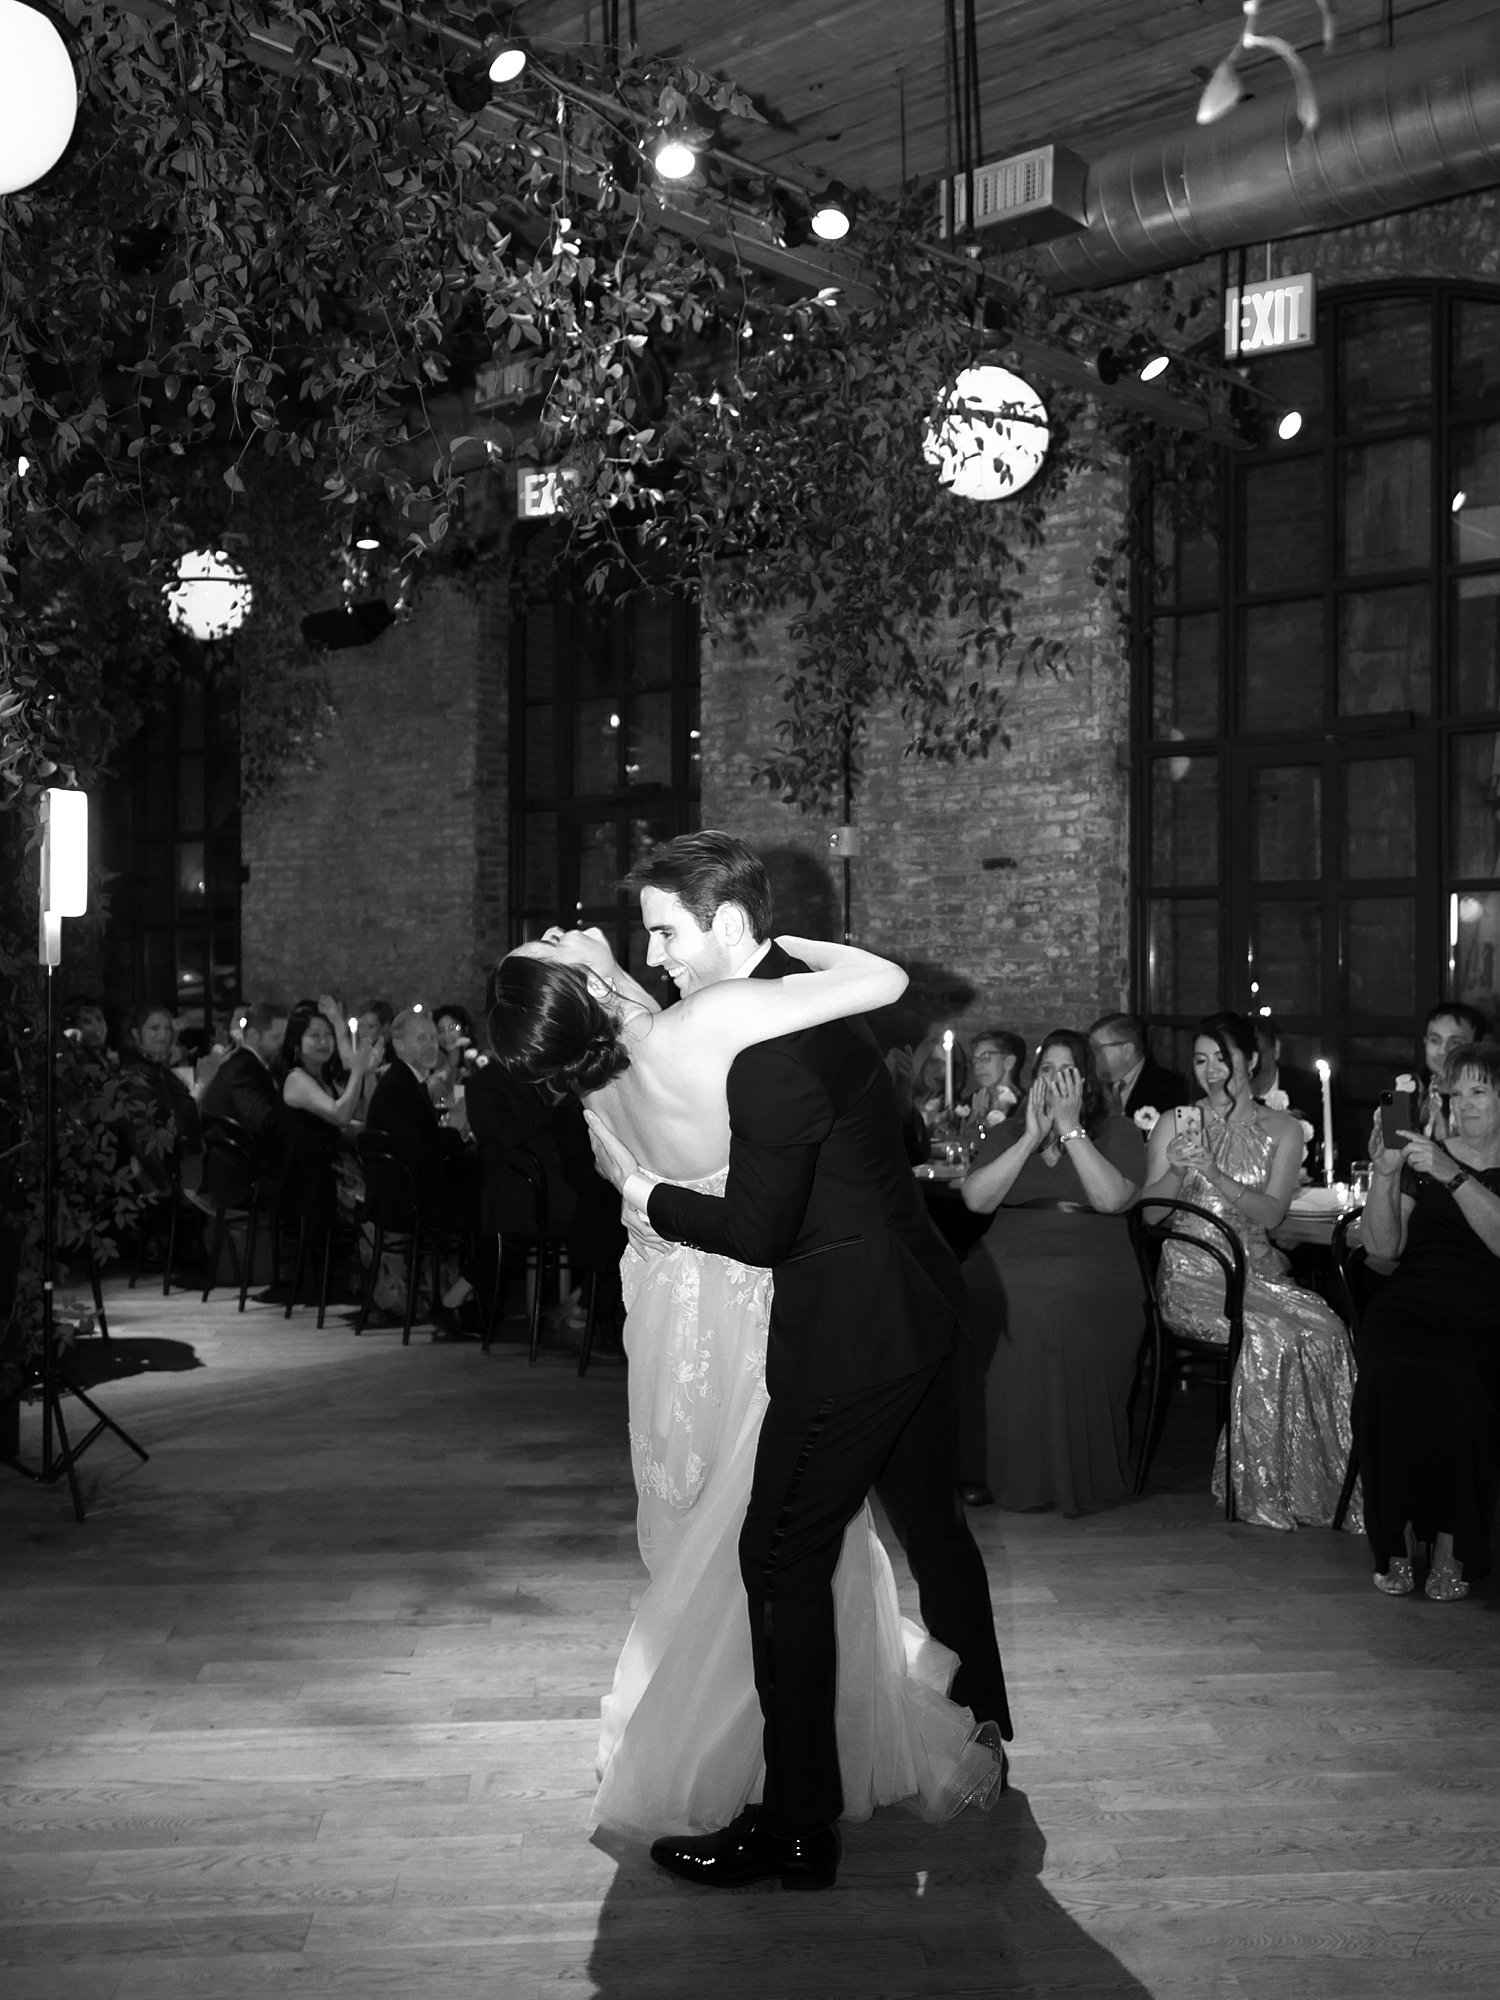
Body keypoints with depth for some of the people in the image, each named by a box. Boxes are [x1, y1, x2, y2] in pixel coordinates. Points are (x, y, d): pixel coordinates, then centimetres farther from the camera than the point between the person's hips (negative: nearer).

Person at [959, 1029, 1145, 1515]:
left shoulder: (1118, 1131, 12)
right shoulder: (1007, 1132, 19)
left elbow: (1112, 1199, -8)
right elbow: (976, 1199, 2)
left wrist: (1070, 1127, -5)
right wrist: (1032, 1137, -1)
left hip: (1090, 1262, -2)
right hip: (1008, 1258, 2)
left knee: (1059, 1309, -36)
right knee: (976, 1303, -30)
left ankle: (1070, 1473, -20)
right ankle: (990, 1467, -17)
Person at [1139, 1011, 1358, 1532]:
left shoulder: (1282, 1129, 11)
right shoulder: (1175, 1124, 10)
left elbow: (1271, 1212, -2)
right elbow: (1148, 1211, 5)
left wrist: (1214, 1174, -16)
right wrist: (1177, 1171, -13)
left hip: (1256, 1269, 2)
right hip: (1192, 1271, -2)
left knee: (1323, 1328, -27)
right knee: (1266, 1333, -30)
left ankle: (1320, 1482, -15)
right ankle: (1264, 1490, -19)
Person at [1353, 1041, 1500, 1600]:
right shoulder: (1424, 1156, 18)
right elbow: (1382, 1247, 10)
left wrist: (1453, 1177, -17)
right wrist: (1383, 1174, -4)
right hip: (1409, 1307, 2)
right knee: (1391, 1380, -31)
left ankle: (1452, 1549, -19)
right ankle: (1398, 1544, -18)